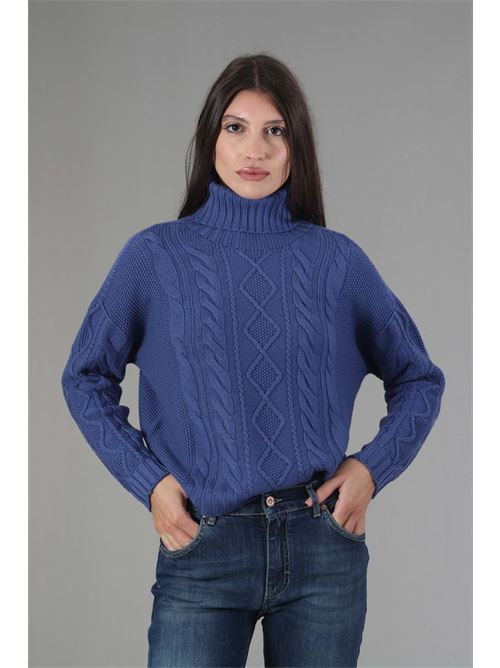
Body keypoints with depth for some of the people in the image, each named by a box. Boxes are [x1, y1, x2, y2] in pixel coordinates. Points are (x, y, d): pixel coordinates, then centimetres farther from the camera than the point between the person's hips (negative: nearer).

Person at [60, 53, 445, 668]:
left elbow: (419, 377, 14)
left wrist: (373, 466, 0)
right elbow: (86, 379, 9)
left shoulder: (335, 258, 3)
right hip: (203, 548, -1)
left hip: (324, 543, 2)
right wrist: (148, 481, 0)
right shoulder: (156, 254, 1)